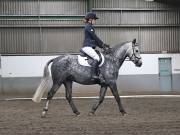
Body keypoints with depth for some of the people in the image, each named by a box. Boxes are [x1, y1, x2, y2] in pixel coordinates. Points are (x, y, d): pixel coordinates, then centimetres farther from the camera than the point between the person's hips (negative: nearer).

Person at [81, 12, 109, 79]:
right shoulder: (88, 26, -9)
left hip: (90, 47, 11)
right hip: (87, 47, -11)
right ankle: (93, 74, -34)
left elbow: (94, 38, 24)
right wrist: (102, 44, -4)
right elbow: (95, 37, -11)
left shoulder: (90, 26, 23)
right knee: (97, 57, -26)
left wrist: (102, 45, 16)